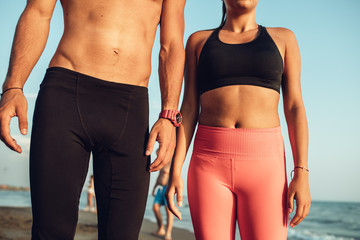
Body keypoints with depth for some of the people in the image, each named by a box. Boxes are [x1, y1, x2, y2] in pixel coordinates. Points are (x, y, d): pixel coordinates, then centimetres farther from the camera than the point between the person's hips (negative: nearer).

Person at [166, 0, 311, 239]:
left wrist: (302, 172, -6)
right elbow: (189, 109, 7)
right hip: (210, 164, 1)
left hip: (264, 165, 0)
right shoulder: (199, 41, 14)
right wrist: (175, 172, -3)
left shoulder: (282, 39, 13)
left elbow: (295, 108, 5)